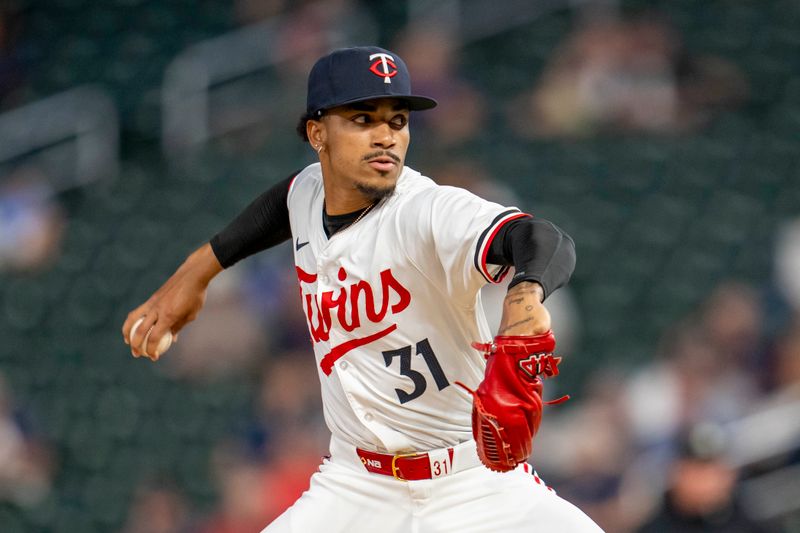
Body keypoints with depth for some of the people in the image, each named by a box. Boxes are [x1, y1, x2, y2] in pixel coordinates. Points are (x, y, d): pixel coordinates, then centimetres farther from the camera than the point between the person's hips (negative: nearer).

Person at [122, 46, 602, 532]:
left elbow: (550, 244, -40)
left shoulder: (431, 211, -21)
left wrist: (525, 295, -62)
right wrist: (199, 269, 23)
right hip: (357, 488, 5)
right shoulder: (309, 192, -2)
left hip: (476, 486, -5)